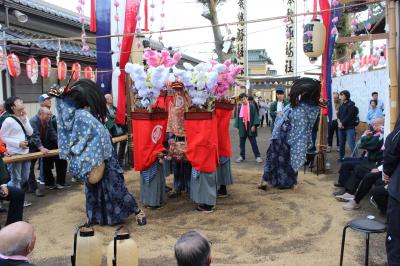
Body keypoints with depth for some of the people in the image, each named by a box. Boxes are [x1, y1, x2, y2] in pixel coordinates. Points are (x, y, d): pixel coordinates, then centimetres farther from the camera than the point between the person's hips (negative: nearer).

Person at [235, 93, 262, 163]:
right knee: (242, 143, 9)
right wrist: (238, 126, 3)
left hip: (250, 127, -3)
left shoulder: (252, 106, -2)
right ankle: (242, 156, 20)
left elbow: (255, 115, -4)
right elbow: (238, 117, 9)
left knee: (253, 143, 1)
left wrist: (254, 125, -12)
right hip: (242, 127, 3)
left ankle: (257, 156, 7)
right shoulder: (239, 107, 6)